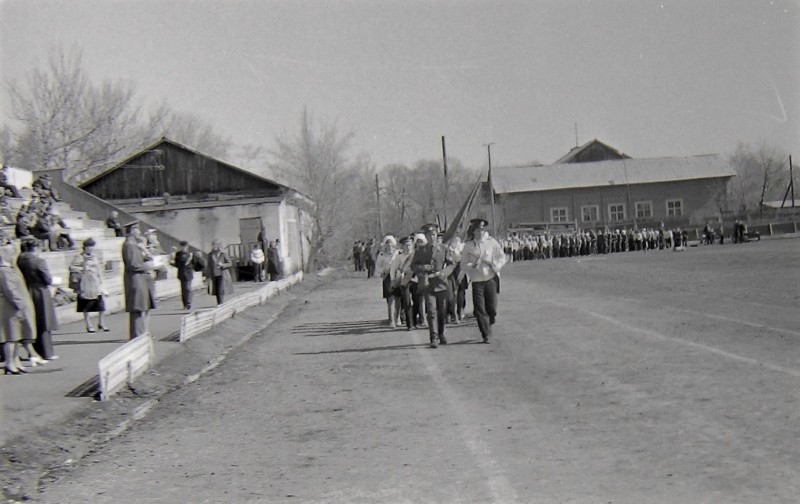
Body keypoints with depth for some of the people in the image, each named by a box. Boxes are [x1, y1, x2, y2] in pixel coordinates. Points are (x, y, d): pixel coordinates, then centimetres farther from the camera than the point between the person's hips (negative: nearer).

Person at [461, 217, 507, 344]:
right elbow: (463, 264, 4)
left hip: (491, 278, 0)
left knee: (492, 308, 0)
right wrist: (472, 265, -17)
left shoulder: (492, 242, 3)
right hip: (476, 280, 0)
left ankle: (488, 324, 31)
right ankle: (486, 335, 2)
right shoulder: (468, 246, 3)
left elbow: (502, 258, 8)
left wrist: (495, 266, -11)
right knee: (480, 309, -6)